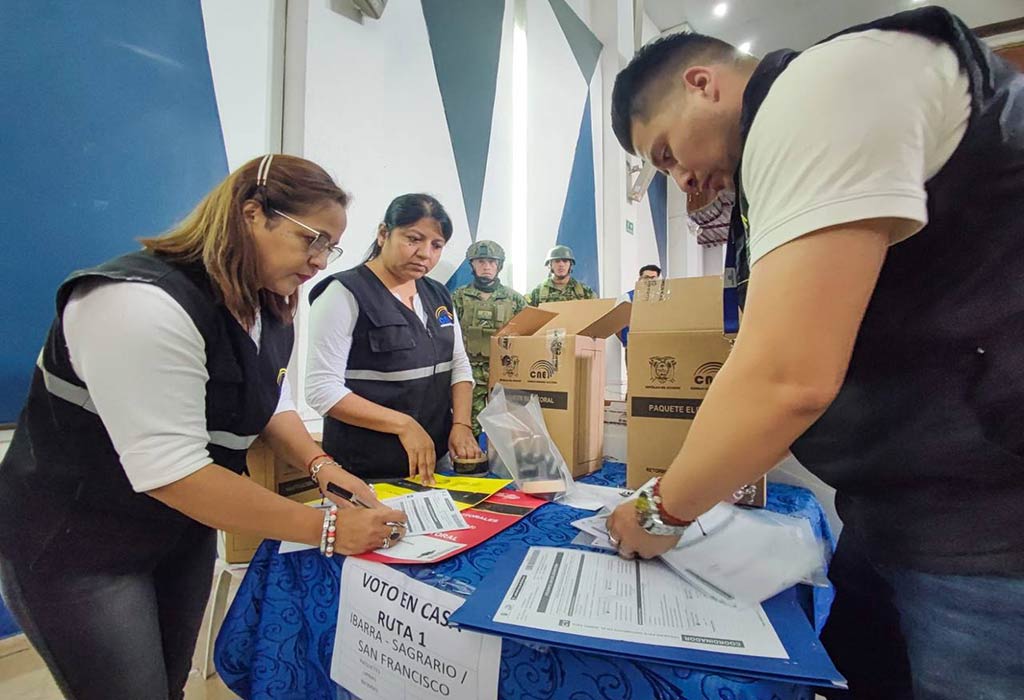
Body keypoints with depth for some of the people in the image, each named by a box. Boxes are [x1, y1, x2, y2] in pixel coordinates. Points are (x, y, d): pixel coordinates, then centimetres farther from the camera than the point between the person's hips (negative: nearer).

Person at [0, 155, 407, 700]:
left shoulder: (269, 310, -2)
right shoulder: (143, 304, -29)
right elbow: (171, 472, -32)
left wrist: (320, 465, -11)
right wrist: (325, 529, -30)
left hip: (185, 533, 7)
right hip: (72, 547, -7)